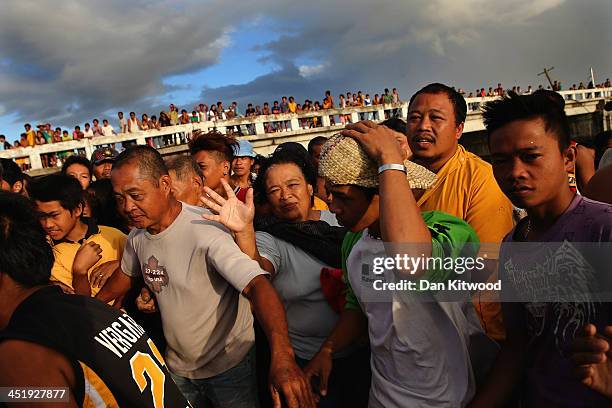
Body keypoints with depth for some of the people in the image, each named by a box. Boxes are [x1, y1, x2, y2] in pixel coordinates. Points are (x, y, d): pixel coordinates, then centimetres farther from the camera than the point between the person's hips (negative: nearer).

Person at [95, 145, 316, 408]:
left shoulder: (205, 230, -28)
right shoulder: (137, 237, -5)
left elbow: (256, 284, -38)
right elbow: (126, 275, 16)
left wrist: (282, 356, -51)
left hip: (228, 367, -6)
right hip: (177, 368, 6)